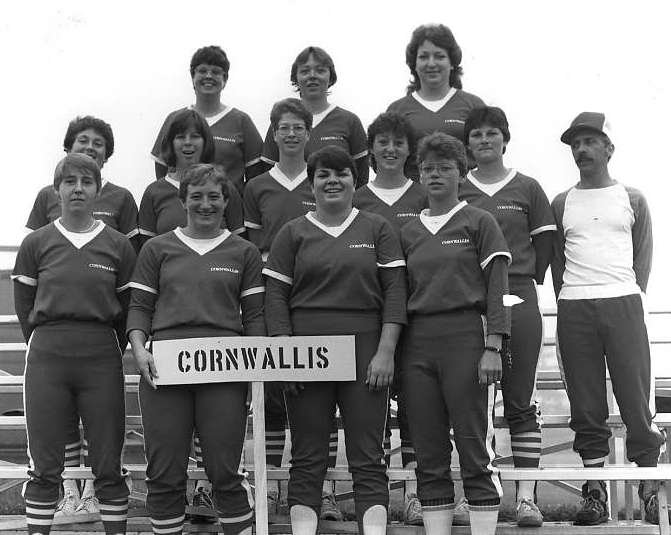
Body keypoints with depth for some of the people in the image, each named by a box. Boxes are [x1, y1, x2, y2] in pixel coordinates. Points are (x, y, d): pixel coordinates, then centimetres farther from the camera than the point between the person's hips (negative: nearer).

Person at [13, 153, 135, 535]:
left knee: (109, 466, 3)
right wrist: (47, 345, 6)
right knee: (44, 468, 4)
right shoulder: (36, 244, 6)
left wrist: (108, 349, 6)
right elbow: (24, 307, 9)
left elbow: (129, 307, 8)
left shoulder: (119, 246, 4)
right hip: (46, 359, 0)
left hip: (102, 360, 0)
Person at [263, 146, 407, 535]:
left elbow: (395, 291, 2)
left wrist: (386, 351, -7)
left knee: (368, 457, -1)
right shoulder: (293, 233, 10)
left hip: (365, 353, 0)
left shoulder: (377, 229, 9)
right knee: (307, 459, 3)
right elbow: (276, 296, 5)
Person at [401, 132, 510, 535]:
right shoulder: (409, 232, 16)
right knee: (429, 455, 5)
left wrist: (493, 347, -12)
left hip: (465, 336, -4)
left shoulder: (479, 222, 4)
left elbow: (497, 287, -2)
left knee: (476, 450, -5)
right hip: (417, 343, 4)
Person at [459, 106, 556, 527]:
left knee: (521, 403, 0)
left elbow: (544, 241, 9)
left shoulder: (527, 188, 8)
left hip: (518, 300, -1)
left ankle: (527, 497, 3)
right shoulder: (455, 191, 8)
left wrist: (528, 279, 4)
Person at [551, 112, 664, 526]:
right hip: (574, 310, 2)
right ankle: (595, 495, 7)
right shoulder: (561, 204, 14)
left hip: (623, 305, -1)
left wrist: (632, 298, -2)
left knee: (636, 399, -5)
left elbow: (644, 257, 9)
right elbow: (556, 261, 13)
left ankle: (651, 492, 2)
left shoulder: (632, 200, 11)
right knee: (586, 407, 1)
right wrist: (570, 305, 2)